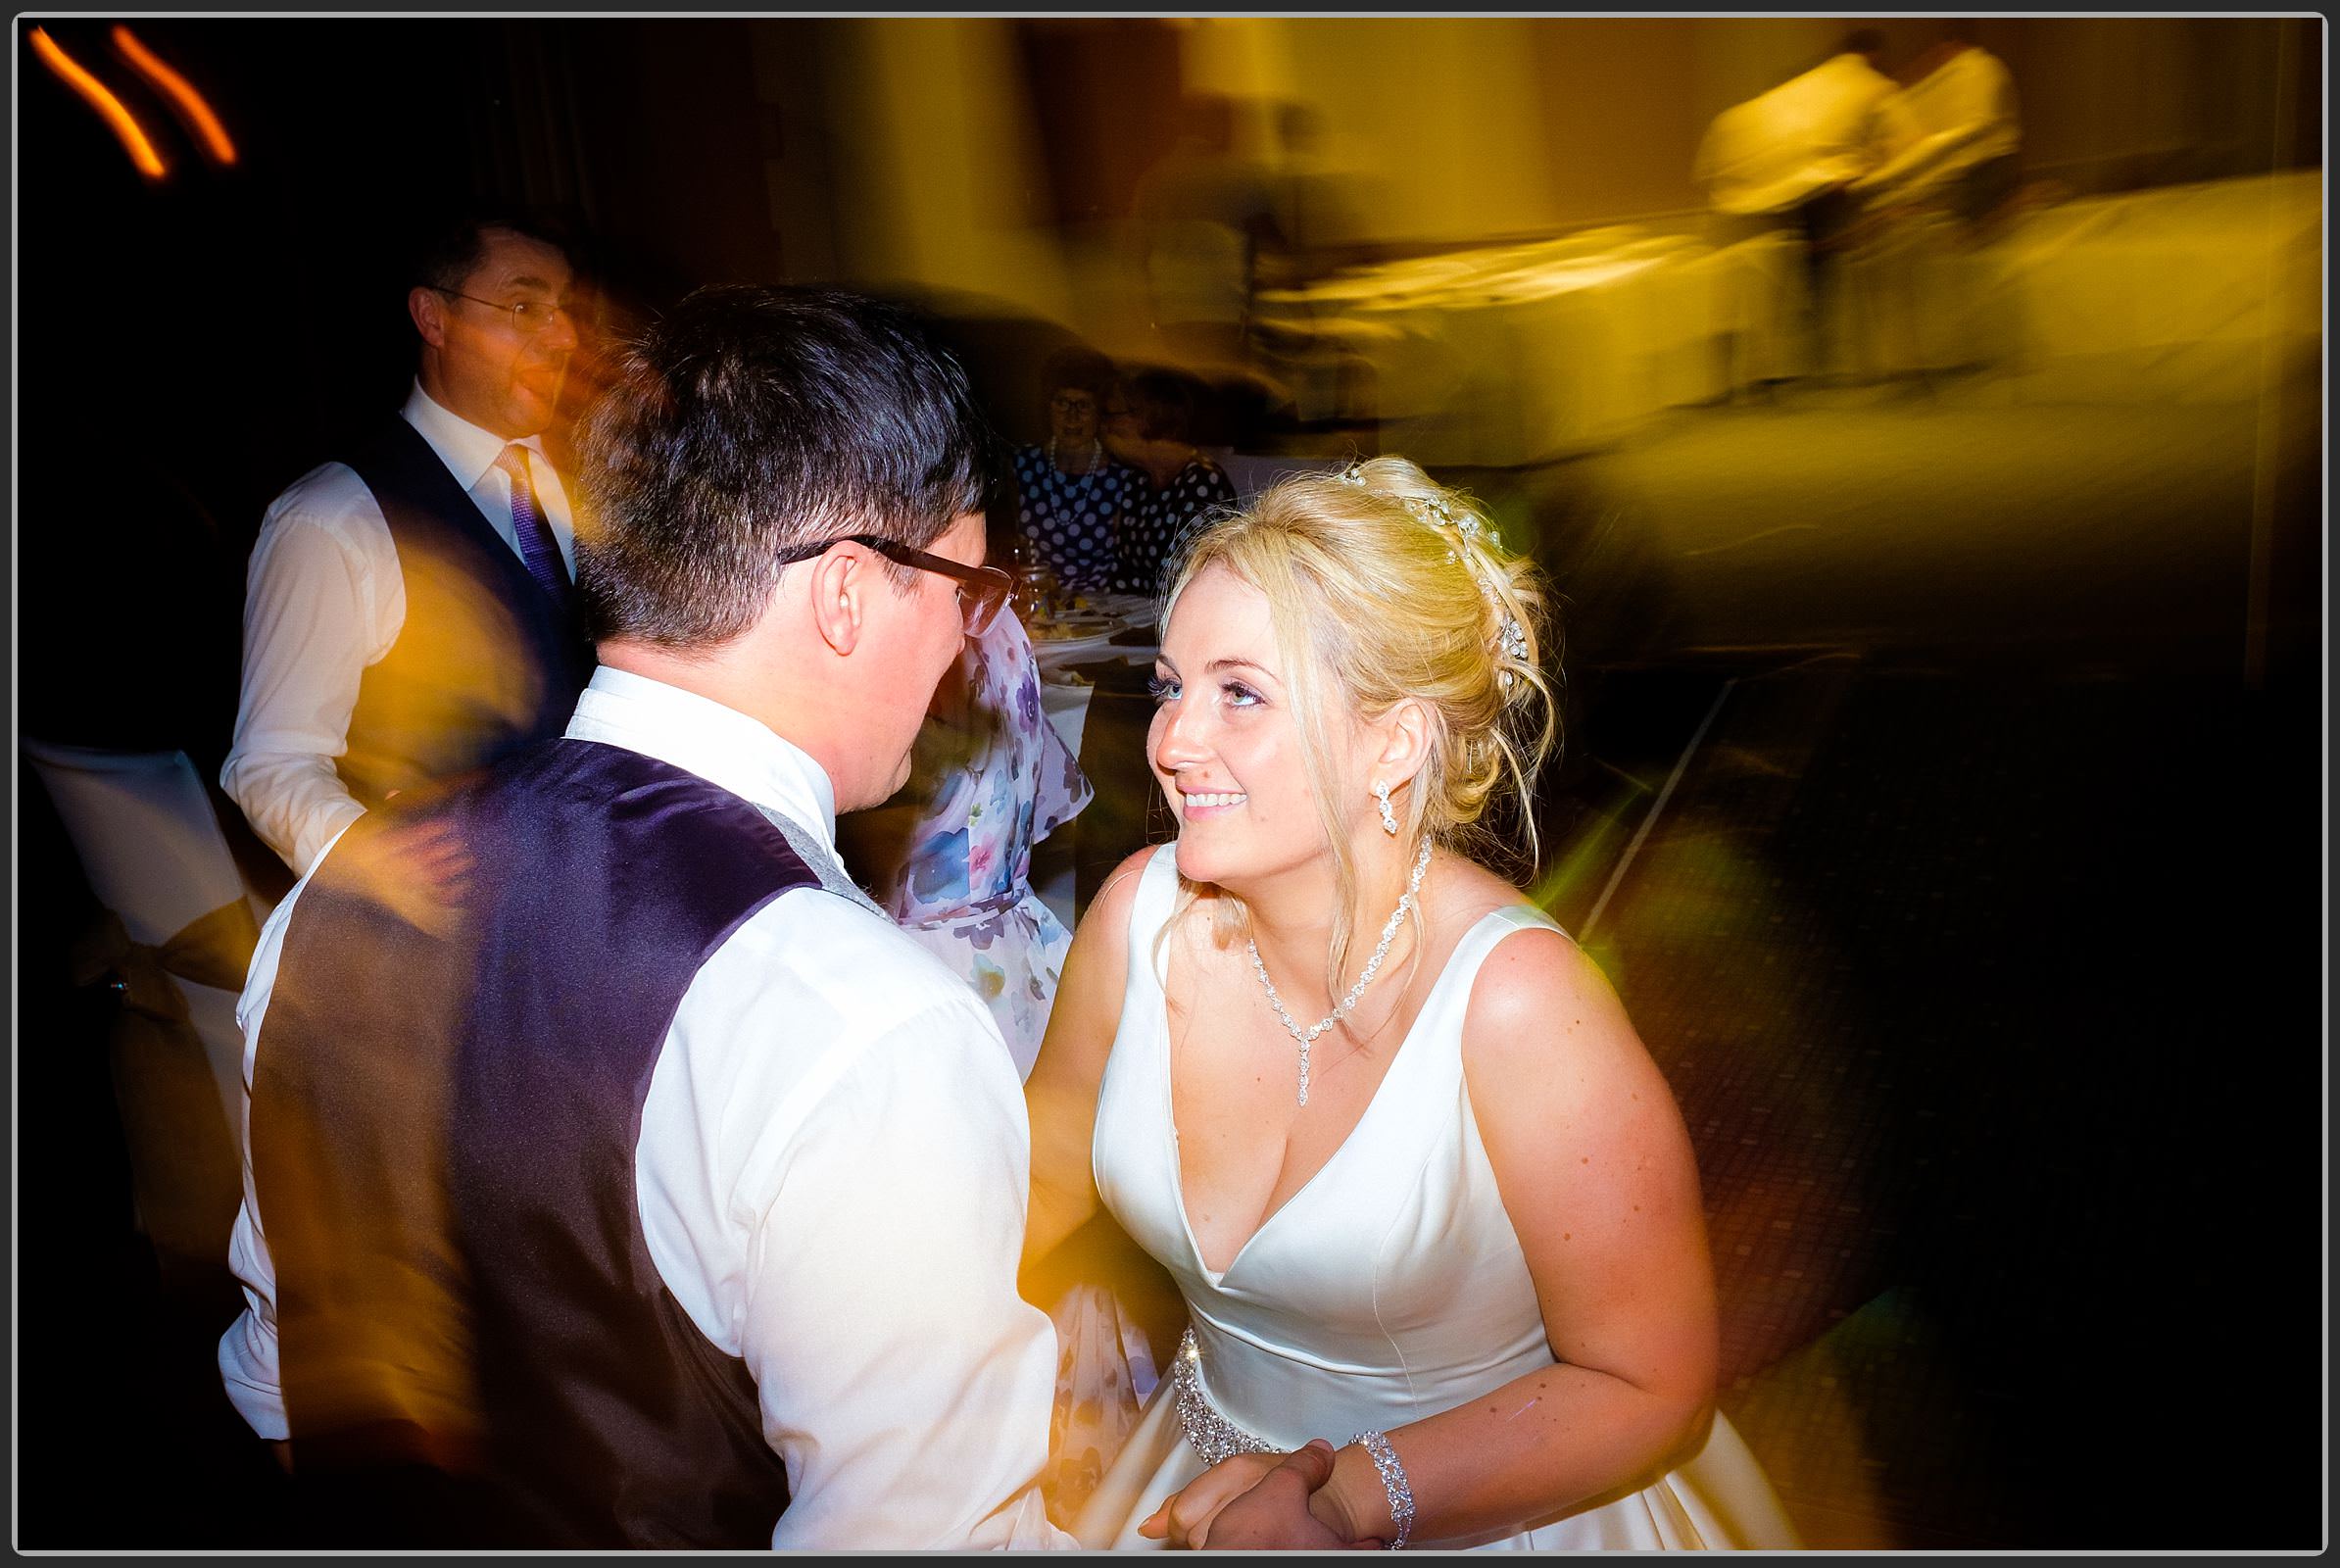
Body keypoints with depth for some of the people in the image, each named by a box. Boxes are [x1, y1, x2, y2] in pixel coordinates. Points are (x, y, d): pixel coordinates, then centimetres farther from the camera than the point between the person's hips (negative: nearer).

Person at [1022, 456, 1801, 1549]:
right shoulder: (1141, 913, -16)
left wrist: (1345, 1499, -25)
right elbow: (1047, 1171, 1)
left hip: (1491, 1519, -4)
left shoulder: (1512, 999, -29)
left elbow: (1652, 1388, -20)